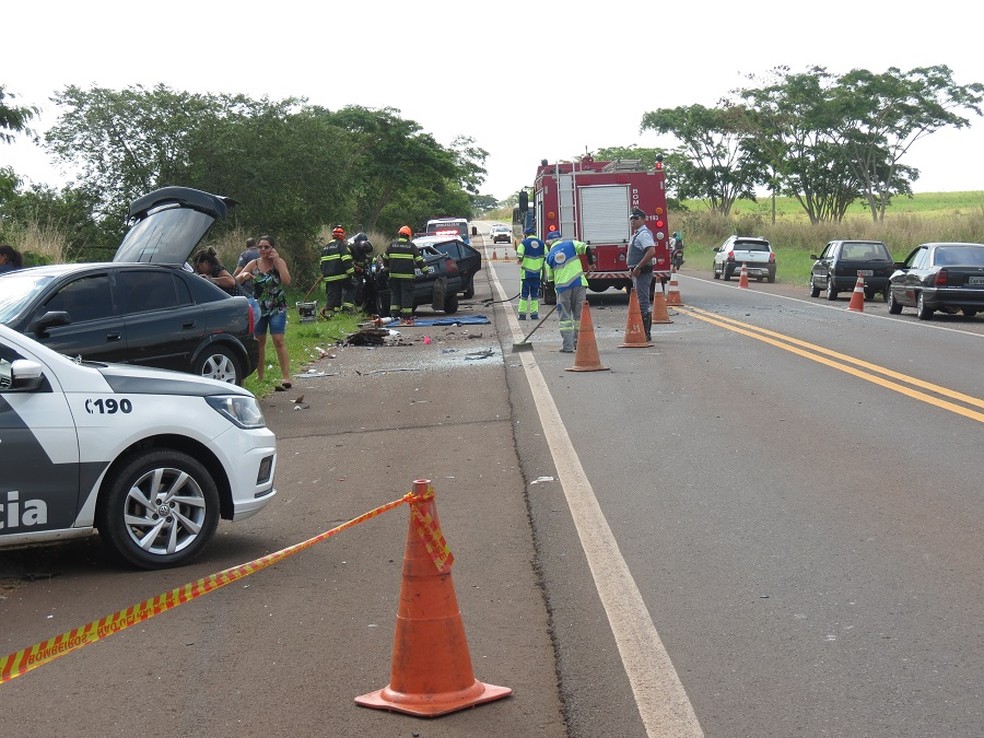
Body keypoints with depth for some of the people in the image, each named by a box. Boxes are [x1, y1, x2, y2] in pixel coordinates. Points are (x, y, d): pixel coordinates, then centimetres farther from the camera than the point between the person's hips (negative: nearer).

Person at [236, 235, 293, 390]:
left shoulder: (279, 262, -6)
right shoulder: (254, 264, 2)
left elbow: (287, 281, -22)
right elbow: (236, 281, 0)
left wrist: (277, 260, -21)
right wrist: (243, 275, -23)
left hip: (277, 308, -4)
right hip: (258, 308, 4)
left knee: (278, 341, -14)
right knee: (259, 342, 10)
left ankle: (286, 377, -16)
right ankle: (260, 376, 21)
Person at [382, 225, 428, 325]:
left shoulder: (392, 245, 8)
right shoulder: (411, 246, 0)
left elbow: (385, 258, 15)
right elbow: (419, 260, -1)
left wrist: (386, 268, 30)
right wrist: (425, 270, 7)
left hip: (394, 275, 3)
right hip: (407, 275, -3)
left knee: (394, 294, 13)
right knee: (407, 295, -2)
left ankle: (394, 315, 7)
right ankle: (406, 317, -5)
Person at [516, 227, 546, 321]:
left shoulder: (524, 243, -5)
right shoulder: (541, 243, 5)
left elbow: (519, 256, -13)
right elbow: (546, 257, 3)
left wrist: (519, 261, 8)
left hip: (526, 272, -3)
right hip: (537, 272, 3)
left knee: (524, 294, 2)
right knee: (535, 294, 10)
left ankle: (522, 314, 0)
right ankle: (534, 313, 7)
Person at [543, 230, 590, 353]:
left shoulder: (549, 256, 11)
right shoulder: (570, 244, 9)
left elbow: (550, 278, 12)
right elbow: (585, 248, -7)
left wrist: (556, 289, 24)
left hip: (562, 287, 0)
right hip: (579, 283, 0)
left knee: (565, 317, 6)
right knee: (579, 315, 10)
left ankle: (567, 346, 1)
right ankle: (578, 343, 14)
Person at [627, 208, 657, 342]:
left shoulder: (644, 234, -15)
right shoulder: (636, 234, 18)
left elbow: (651, 251, -29)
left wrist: (638, 268, -25)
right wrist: (633, 269, 16)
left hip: (642, 272, -11)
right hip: (637, 272, 11)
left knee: (643, 303, -10)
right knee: (644, 302, 14)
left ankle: (646, 333, -9)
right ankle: (646, 333, 21)